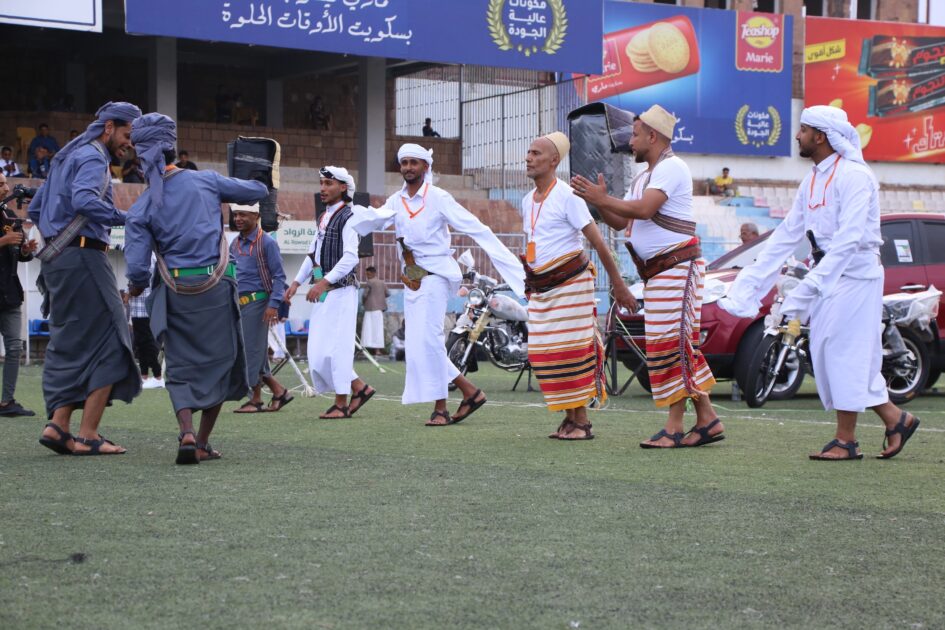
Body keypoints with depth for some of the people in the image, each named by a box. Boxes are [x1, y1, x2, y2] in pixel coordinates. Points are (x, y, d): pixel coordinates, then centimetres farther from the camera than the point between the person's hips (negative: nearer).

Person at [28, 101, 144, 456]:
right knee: (108, 345, -7)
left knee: (71, 345, 11)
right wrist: (127, 219, -24)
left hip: (57, 260, 10)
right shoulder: (93, 158, -7)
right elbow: (84, 200, -27)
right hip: (83, 257, -10)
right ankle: (88, 436, -11)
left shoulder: (67, 158, 24)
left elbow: (35, 209, 28)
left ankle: (58, 425, 2)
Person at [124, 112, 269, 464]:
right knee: (218, 362, 12)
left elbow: (137, 267, -8)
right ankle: (203, 443, 11)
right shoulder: (205, 181, -1)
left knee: (181, 368, 10)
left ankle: (186, 434, -13)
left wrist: (136, 287, 14)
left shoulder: (142, 208, -2)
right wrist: (225, 194, 30)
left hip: (176, 294, 0)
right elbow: (258, 191, 10)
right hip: (216, 288, 0)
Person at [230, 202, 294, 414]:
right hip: (238, 303, 7)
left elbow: (279, 276, -9)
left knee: (252, 351, -5)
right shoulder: (235, 244, 14)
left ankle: (256, 399, 5)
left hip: (257, 301, -7)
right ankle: (279, 392, 17)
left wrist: (273, 305, -18)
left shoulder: (267, 242, -7)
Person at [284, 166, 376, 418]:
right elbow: (313, 253, 23)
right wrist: (297, 281, 15)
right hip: (322, 292, 9)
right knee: (318, 348, 7)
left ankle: (341, 403, 1)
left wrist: (324, 282, -24)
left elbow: (350, 257, -19)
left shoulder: (348, 218, -10)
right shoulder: (324, 217, 17)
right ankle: (359, 388, 16)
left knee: (334, 346, -8)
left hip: (340, 289, -9)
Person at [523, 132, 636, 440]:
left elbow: (598, 242, -10)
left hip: (570, 283, -7)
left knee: (572, 351, -9)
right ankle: (569, 417, 12)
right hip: (541, 288, 8)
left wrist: (618, 285, -11)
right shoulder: (527, 201, 13)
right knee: (544, 354, 3)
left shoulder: (567, 196, -10)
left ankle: (581, 421, -4)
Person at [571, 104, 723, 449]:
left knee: (673, 342, -12)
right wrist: (596, 200, 3)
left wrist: (602, 199, -14)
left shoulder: (671, 168, -10)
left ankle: (675, 426, -12)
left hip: (677, 264, -10)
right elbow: (620, 222, 18)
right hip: (656, 271, 10)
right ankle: (706, 419, 10)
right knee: (680, 346, 8)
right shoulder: (643, 177, 22)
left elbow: (643, 209, -23)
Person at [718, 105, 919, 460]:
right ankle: (895, 419, 17)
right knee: (826, 354, 8)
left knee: (846, 353, -7)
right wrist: (752, 280, 13)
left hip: (855, 275, -9)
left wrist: (811, 284, -30)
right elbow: (787, 234, 16)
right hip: (827, 277, 9)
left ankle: (846, 440, 1)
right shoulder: (812, 181, 12)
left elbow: (850, 238, -24)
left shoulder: (853, 176, -15)